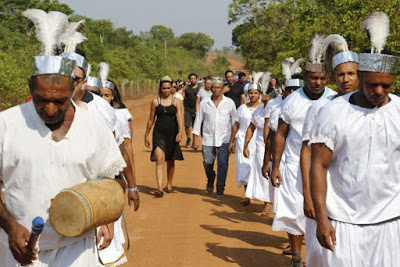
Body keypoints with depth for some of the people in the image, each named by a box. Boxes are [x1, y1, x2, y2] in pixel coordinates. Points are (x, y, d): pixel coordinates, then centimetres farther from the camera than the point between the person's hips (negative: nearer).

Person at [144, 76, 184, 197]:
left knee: (170, 161, 13)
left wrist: (180, 132, -23)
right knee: (159, 159, -15)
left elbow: (179, 118, -8)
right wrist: (146, 135, 13)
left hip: (172, 134, 1)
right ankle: (159, 188, -22)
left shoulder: (176, 101, 2)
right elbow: (151, 119, 10)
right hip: (159, 133, -1)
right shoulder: (155, 101, 4)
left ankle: (169, 185, 31)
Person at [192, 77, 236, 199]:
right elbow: (198, 121, 8)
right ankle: (210, 180, 35)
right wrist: (195, 139, 3)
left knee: (223, 164, -9)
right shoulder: (204, 103, 5)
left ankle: (220, 190, 2)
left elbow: (235, 121, 6)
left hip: (225, 139, -1)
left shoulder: (229, 103, 3)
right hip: (208, 139, 1)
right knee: (207, 163, 2)